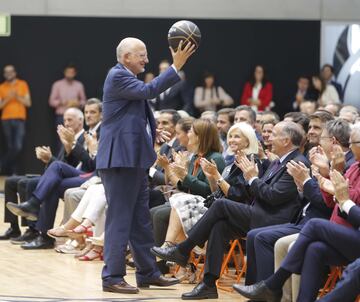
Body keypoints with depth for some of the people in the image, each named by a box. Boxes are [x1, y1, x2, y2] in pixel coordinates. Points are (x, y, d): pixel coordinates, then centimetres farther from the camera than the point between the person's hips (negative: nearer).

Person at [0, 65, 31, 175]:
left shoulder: (23, 84, 5)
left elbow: (28, 103, 3)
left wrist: (17, 97, -12)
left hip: (20, 119, -1)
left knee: (18, 147, -13)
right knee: (10, 147, 2)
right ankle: (11, 171, 11)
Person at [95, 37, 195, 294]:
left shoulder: (127, 78, 19)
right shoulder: (118, 76, -12)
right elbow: (148, 91, -26)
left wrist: (151, 132, 18)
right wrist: (176, 67, -25)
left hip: (134, 159, 10)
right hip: (120, 158, -10)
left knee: (141, 219, 14)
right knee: (120, 219, -8)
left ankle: (147, 273, 21)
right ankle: (113, 277, -4)